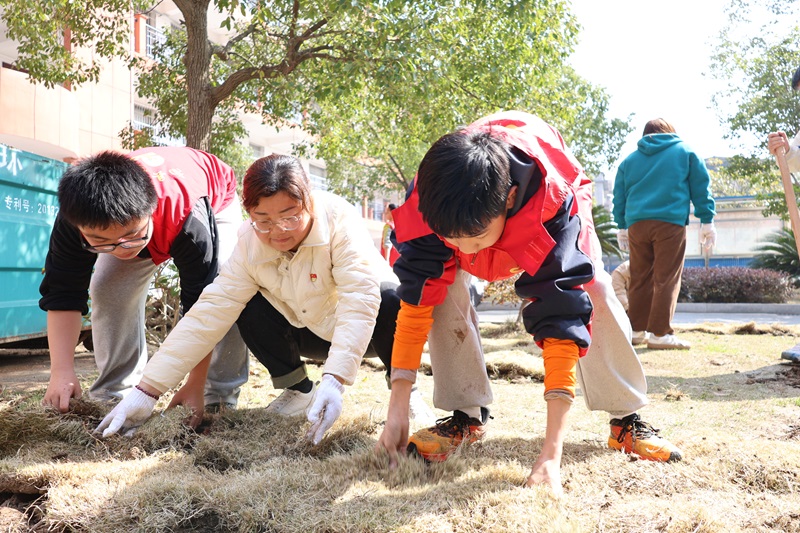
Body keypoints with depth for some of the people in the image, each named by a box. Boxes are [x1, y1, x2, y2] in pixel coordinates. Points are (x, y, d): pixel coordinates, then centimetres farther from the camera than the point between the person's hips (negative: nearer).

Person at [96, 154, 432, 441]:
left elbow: (359, 298, -39)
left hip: (364, 326, -3)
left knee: (392, 301, -35)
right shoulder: (249, 246, -18)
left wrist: (334, 378, -51)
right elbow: (209, 313, -21)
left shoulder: (338, 217, -30)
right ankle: (297, 390, 2)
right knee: (250, 310, -20)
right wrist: (148, 390, -26)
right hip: (310, 333, 4)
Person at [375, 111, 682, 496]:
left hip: (540, 207, -1)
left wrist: (552, 452, -48)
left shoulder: (555, 204, -46)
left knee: (592, 294, -21)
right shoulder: (428, 201, -40)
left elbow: (561, 316, -46)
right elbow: (416, 299, -34)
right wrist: (397, 408, -36)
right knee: (443, 289, -24)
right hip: (460, 206, 2)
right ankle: (465, 415, -9)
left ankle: (627, 419, 0)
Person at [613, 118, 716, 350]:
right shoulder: (685, 151, 14)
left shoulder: (630, 159, 20)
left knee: (639, 279, 9)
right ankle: (660, 333, -9)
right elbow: (701, 187, 8)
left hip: (637, 224, 4)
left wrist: (622, 226, 23)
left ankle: (636, 330, 13)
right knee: (666, 279, -4)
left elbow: (619, 196, 18)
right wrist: (707, 220, 9)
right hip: (671, 221, -3)